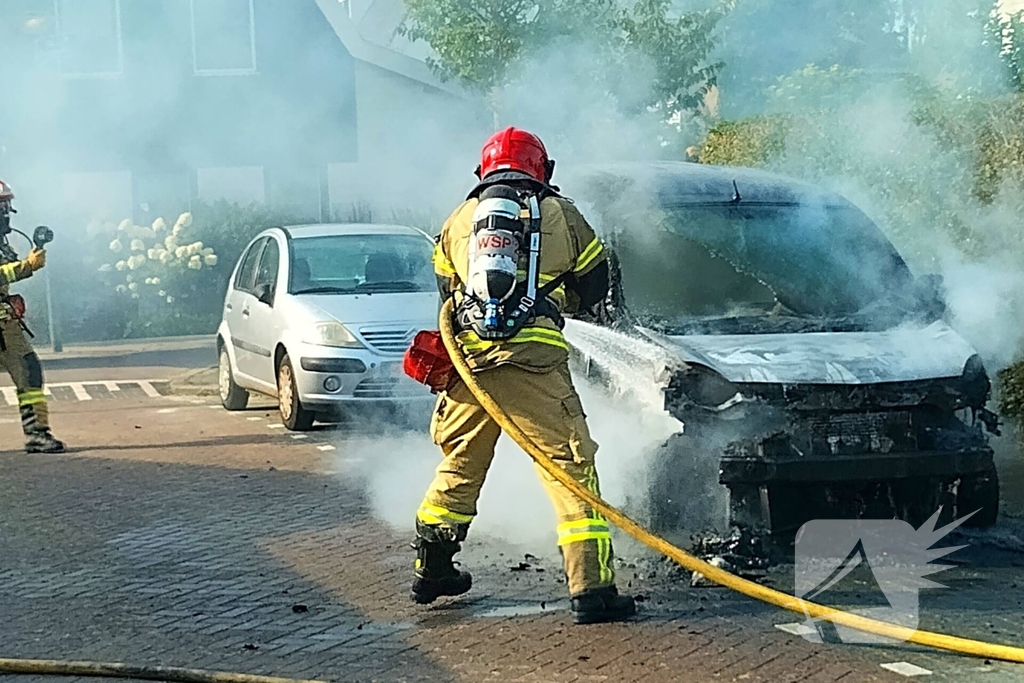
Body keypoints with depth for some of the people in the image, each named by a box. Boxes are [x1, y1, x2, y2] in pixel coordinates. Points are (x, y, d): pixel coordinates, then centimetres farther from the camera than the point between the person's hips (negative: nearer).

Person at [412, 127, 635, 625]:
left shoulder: (459, 220, 17)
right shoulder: (561, 215, 10)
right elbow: (594, 287, 18)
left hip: (470, 359, 4)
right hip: (534, 360, -4)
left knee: (460, 463, 21)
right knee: (572, 468, -1)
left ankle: (431, 572, 33)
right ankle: (591, 591, -9)